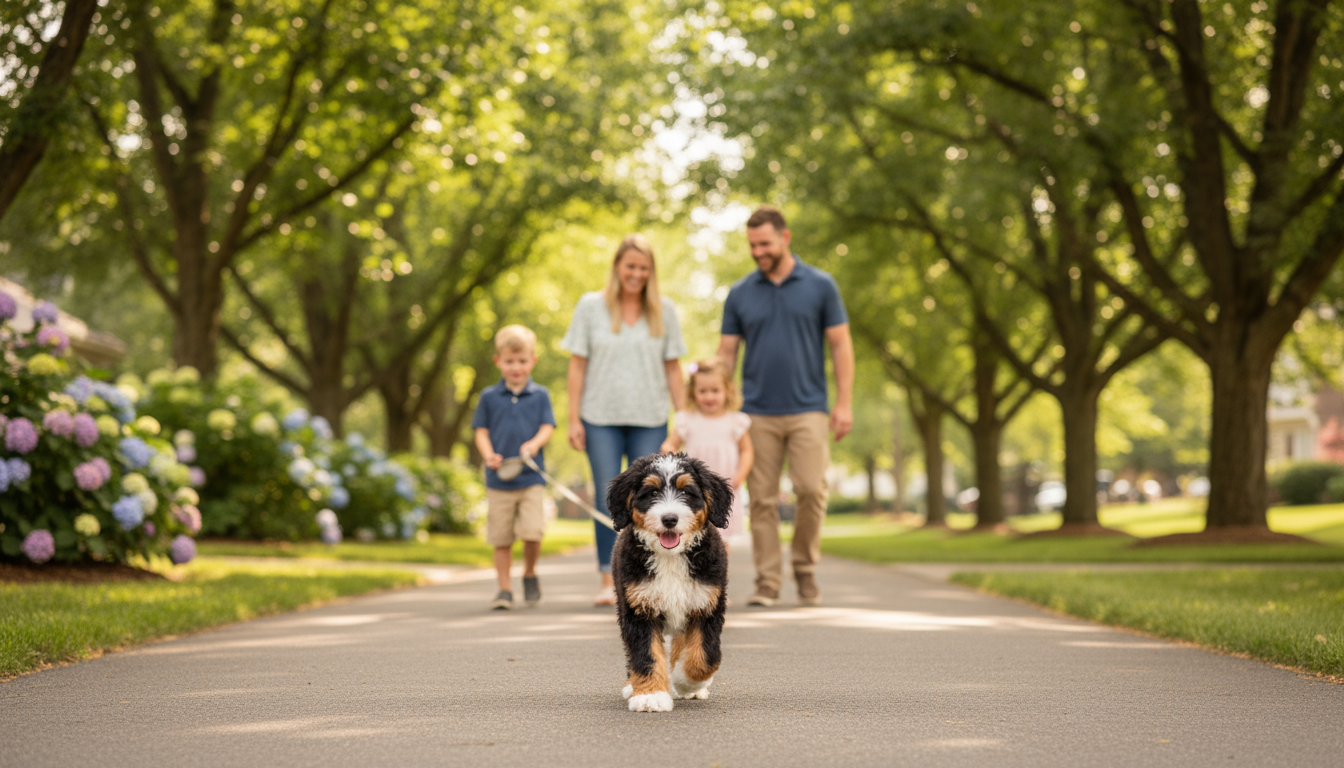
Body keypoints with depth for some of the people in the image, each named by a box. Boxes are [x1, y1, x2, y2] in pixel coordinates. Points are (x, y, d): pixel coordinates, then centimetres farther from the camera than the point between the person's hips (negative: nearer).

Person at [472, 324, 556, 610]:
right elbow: (481, 431, 7)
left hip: (531, 477, -1)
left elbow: (547, 427, 2)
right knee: (501, 537, 2)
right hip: (498, 479, 1)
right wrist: (489, 455, -12)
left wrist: (535, 443, -19)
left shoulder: (540, 395, 7)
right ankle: (504, 589, 13)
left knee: (532, 530, -14)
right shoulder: (489, 396, 7)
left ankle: (529, 574, 13)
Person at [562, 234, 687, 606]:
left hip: (650, 420, 1)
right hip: (601, 419, -1)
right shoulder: (591, 306, 3)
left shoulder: (664, 310, 6)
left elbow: (672, 367, 8)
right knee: (607, 500, -3)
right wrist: (573, 419, -2)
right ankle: (608, 581, 1)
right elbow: (577, 365, 3)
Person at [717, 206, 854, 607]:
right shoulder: (740, 294, 7)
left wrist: (844, 403, -4)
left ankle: (805, 569, 9)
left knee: (811, 489, -11)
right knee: (762, 499, 1)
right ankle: (767, 581, 7)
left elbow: (840, 345, 4)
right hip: (757, 412, 2)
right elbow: (726, 353, 9)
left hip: (807, 409, -1)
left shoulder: (820, 285, 3)